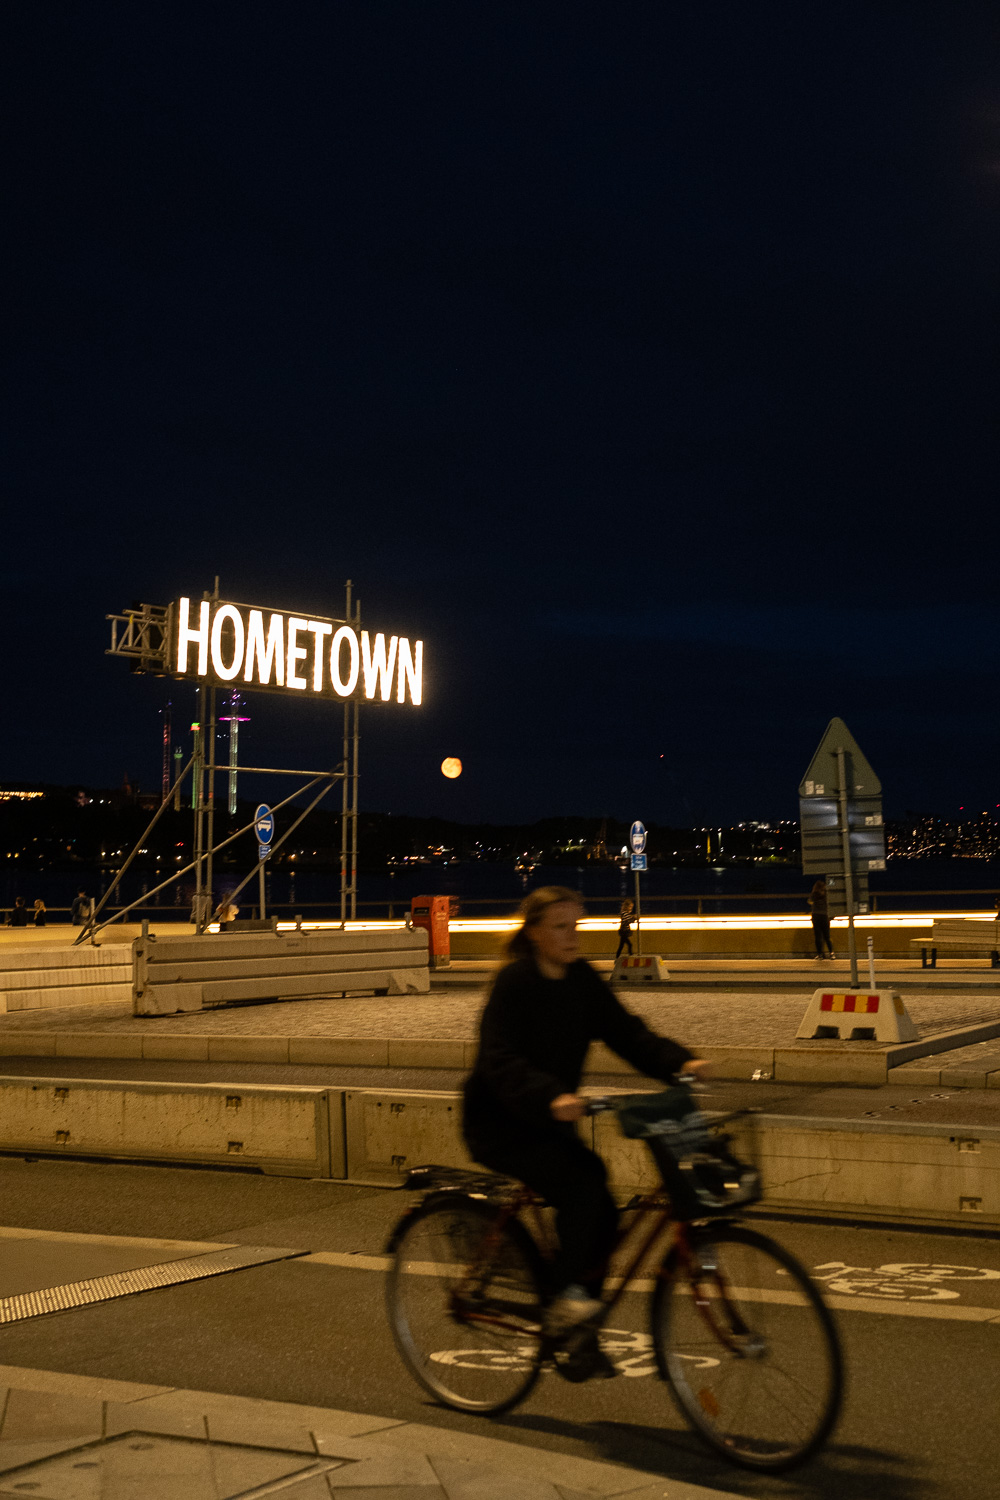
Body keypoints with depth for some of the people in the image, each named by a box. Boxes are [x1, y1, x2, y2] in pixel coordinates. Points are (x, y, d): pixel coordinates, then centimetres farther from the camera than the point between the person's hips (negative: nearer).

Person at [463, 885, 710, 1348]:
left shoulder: (582, 979, 1)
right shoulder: (514, 982, -19)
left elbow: (624, 1031, -3)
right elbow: (502, 1062, -29)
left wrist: (679, 1060, -20)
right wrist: (551, 1097, -47)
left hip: (549, 1120, 7)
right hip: (498, 1123, -7)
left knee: (601, 1214, -2)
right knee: (582, 1184, -27)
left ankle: (573, 1333, 13)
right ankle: (563, 1295, -12)